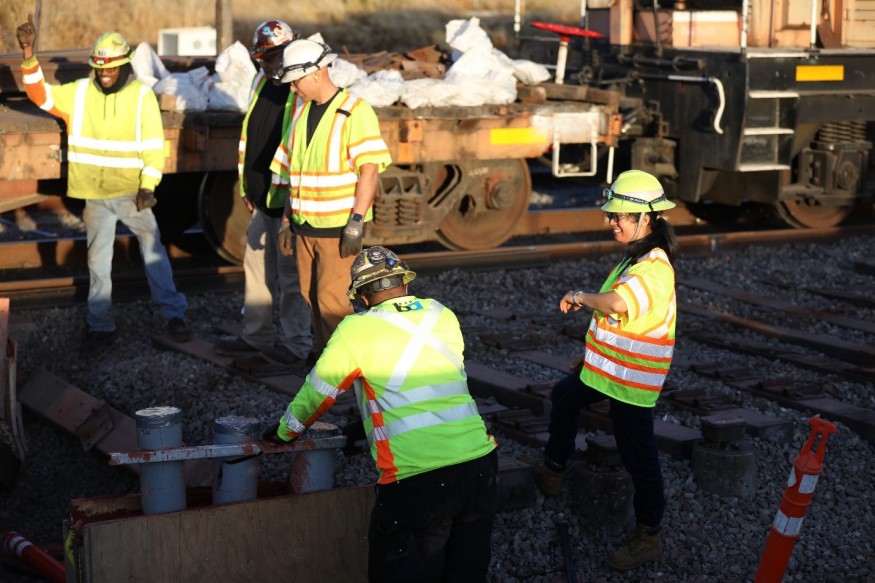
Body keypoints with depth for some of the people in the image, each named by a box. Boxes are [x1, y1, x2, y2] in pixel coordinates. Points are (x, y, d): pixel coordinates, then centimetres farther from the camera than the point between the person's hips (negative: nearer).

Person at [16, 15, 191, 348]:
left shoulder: (142, 96, -7)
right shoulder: (79, 93, 1)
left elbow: (154, 147, -7)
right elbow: (40, 95, -3)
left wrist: (148, 187, -14)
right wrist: (29, 55, -16)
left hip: (131, 192, -3)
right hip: (95, 195, 3)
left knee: (154, 251, 1)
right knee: (98, 262, 10)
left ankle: (173, 314, 13)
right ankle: (100, 325, 21)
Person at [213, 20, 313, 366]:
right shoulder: (262, 84, 10)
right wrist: (248, 186, 20)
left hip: (289, 202, -9)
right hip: (262, 199, 9)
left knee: (290, 276, 2)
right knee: (257, 268, 17)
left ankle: (295, 344, 13)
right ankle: (256, 335, 29)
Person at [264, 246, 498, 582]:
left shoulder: (357, 330, -1)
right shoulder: (442, 316, 11)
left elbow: (318, 392, 10)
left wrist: (285, 431, 29)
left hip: (417, 481, -4)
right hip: (478, 465, 5)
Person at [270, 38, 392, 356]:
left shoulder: (354, 112, -10)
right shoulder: (303, 112, 13)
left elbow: (369, 170, -16)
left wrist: (357, 222, -20)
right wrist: (287, 219, 15)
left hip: (338, 226, -7)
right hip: (305, 224, 7)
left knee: (332, 298, -9)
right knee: (311, 294, 13)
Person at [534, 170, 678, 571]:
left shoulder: (654, 267, -27)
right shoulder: (636, 256, 6)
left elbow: (619, 303, -46)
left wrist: (581, 296, -28)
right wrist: (593, 351, 20)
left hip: (632, 379, -11)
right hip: (606, 367, 11)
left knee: (637, 455, -1)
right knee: (564, 396, 28)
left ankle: (649, 536, 11)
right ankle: (553, 470, 46)